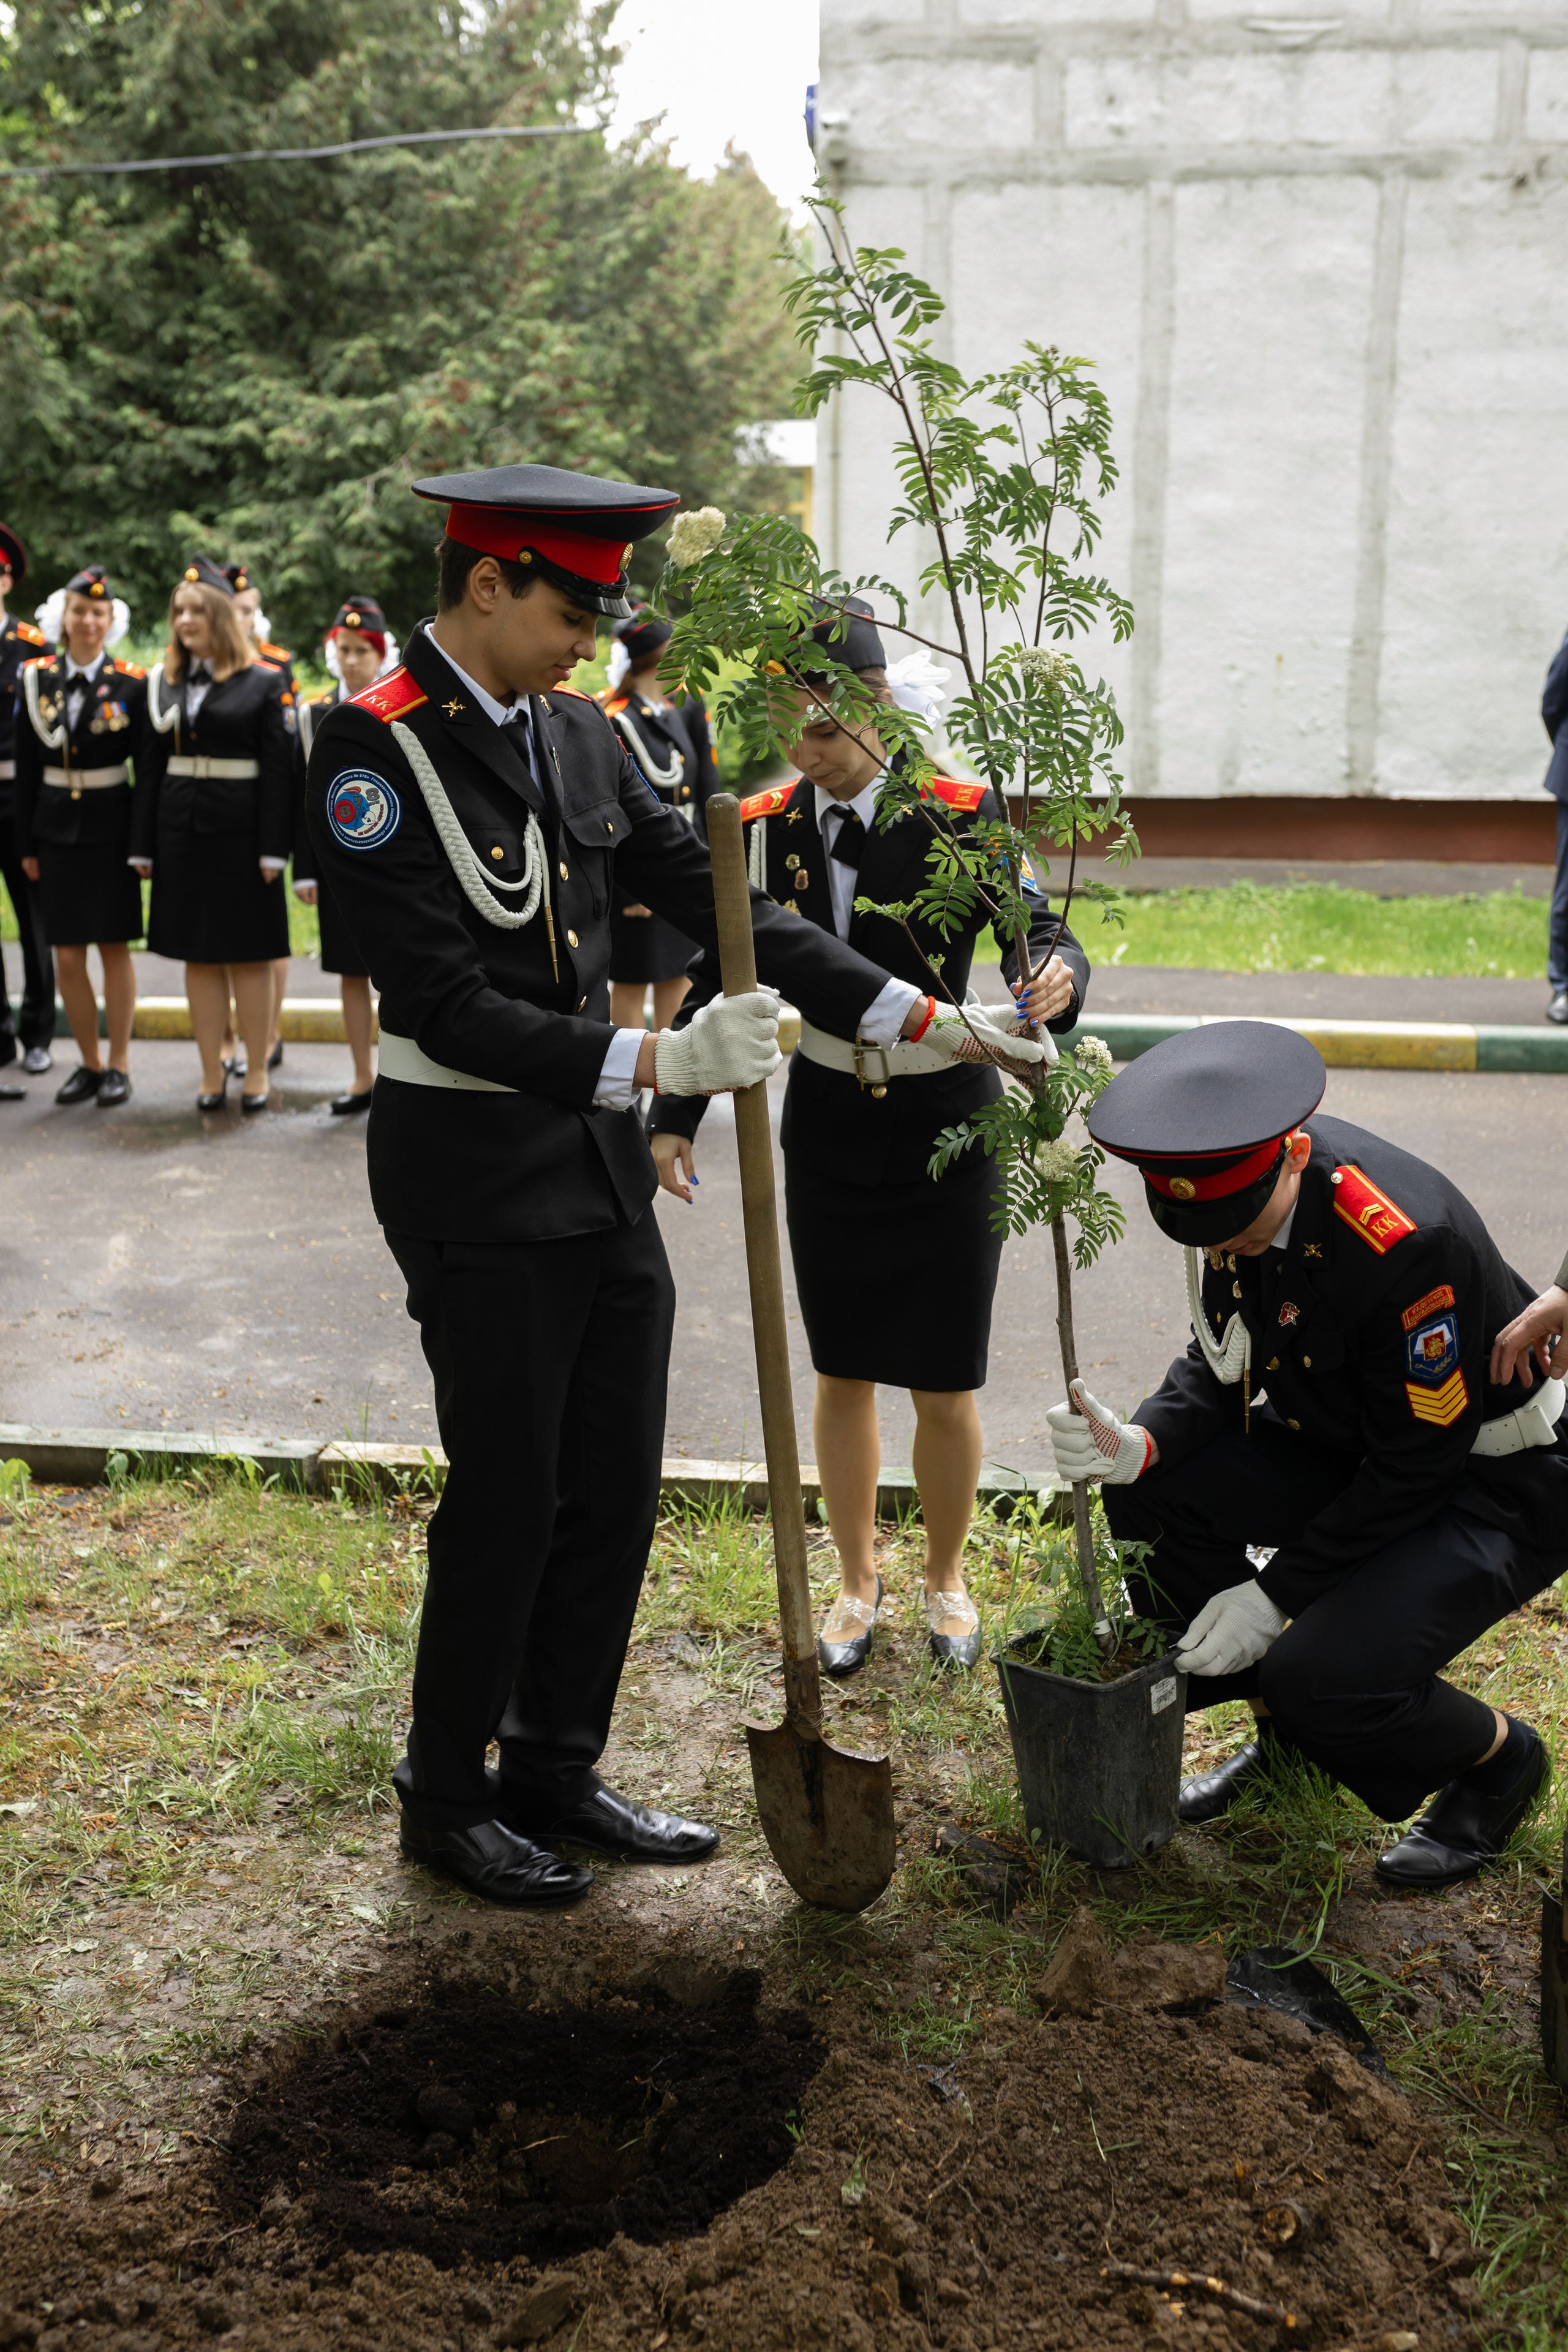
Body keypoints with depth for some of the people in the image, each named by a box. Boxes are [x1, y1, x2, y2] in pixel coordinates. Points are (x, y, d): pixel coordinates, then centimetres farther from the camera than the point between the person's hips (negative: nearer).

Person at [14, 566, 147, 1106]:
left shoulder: (131, 683, -3)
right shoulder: (36, 678, 5)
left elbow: (147, 768, -3)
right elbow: (26, 769, 7)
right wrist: (26, 844, 6)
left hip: (110, 832, -3)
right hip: (56, 831, 3)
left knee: (114, 949, 3)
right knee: (67, 957, 5)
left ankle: (119, 1064, 14)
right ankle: (89, 1062, 18)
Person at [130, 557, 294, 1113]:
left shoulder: (263, 683, -2)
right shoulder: (163, 682, 10)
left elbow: (278, 771, -6)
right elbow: (151, 767, 9)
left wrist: (273, 850, -13)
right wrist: (143, 845, 4)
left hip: (240, 833, -4)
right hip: (180, 832, 4)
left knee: (250, 955, 3)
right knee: (198, 956, 8)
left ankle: (256, 1072, 13)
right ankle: (212, 1074, 15)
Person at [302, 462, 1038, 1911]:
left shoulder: (577, 731, 8)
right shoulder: (373, 748, -15)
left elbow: (708, 895, 7)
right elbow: (448, 1005, -21)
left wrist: (908, 1013, 0)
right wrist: (653, 1063, -29)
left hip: (601, 1159, 7)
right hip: (476, 1177, -7)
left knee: (615, 1490, 13)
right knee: (506, 1500, 4)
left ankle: (554, 1773, 32)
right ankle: (447, 1798, 26)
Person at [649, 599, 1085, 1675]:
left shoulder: (959, 812, -12)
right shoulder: (766, 827, -3)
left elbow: (1041, 934, -16)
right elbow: (721, 980, 2)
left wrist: (1056, 979, -41)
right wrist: (674, 1116, -6)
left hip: (947, 1122, -2)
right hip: (828, 1125, 3)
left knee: (946, 1384, 5)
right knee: (843, 1374, 12)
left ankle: (947, 1577, 31)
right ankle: (858, 1582, 32)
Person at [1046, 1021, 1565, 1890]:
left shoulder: (1409, 1241, -34)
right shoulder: (1230, 1186, -12)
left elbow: (1417, 1467, -26)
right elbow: (1222, 1362, 0)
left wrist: (1274, 1594, -22)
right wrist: (1139, 1446, -21)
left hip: (1492, 1483, -7)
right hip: (1343, 1448, 8)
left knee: (1326, 1684, -25)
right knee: (1147, 1495, -11)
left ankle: (1498, 1757, 10)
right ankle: (1283, 1726, 11)